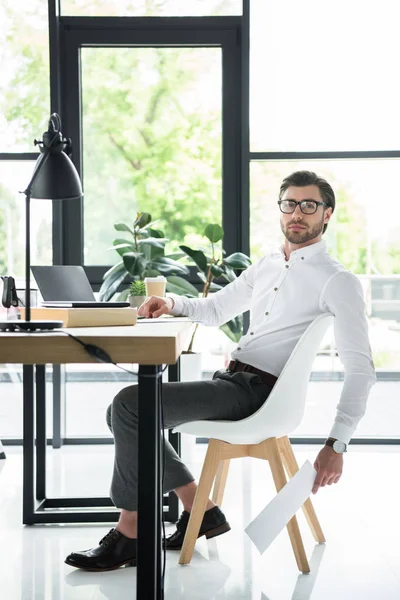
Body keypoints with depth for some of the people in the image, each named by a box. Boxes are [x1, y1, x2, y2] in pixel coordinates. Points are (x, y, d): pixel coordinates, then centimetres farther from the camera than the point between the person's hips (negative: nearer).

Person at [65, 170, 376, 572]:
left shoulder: (338, 281, -8)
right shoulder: (267, 265, 17)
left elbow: (360, 368, -14)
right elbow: (215, 309, 29)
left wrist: (336, 444, -24)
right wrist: (172, 303, 6)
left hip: (256, 391, -9)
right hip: (228, 381, 9)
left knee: (130, 404, -20)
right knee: (123, 411, 3)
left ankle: (129, 534, -11)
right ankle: (200, 509, 7)